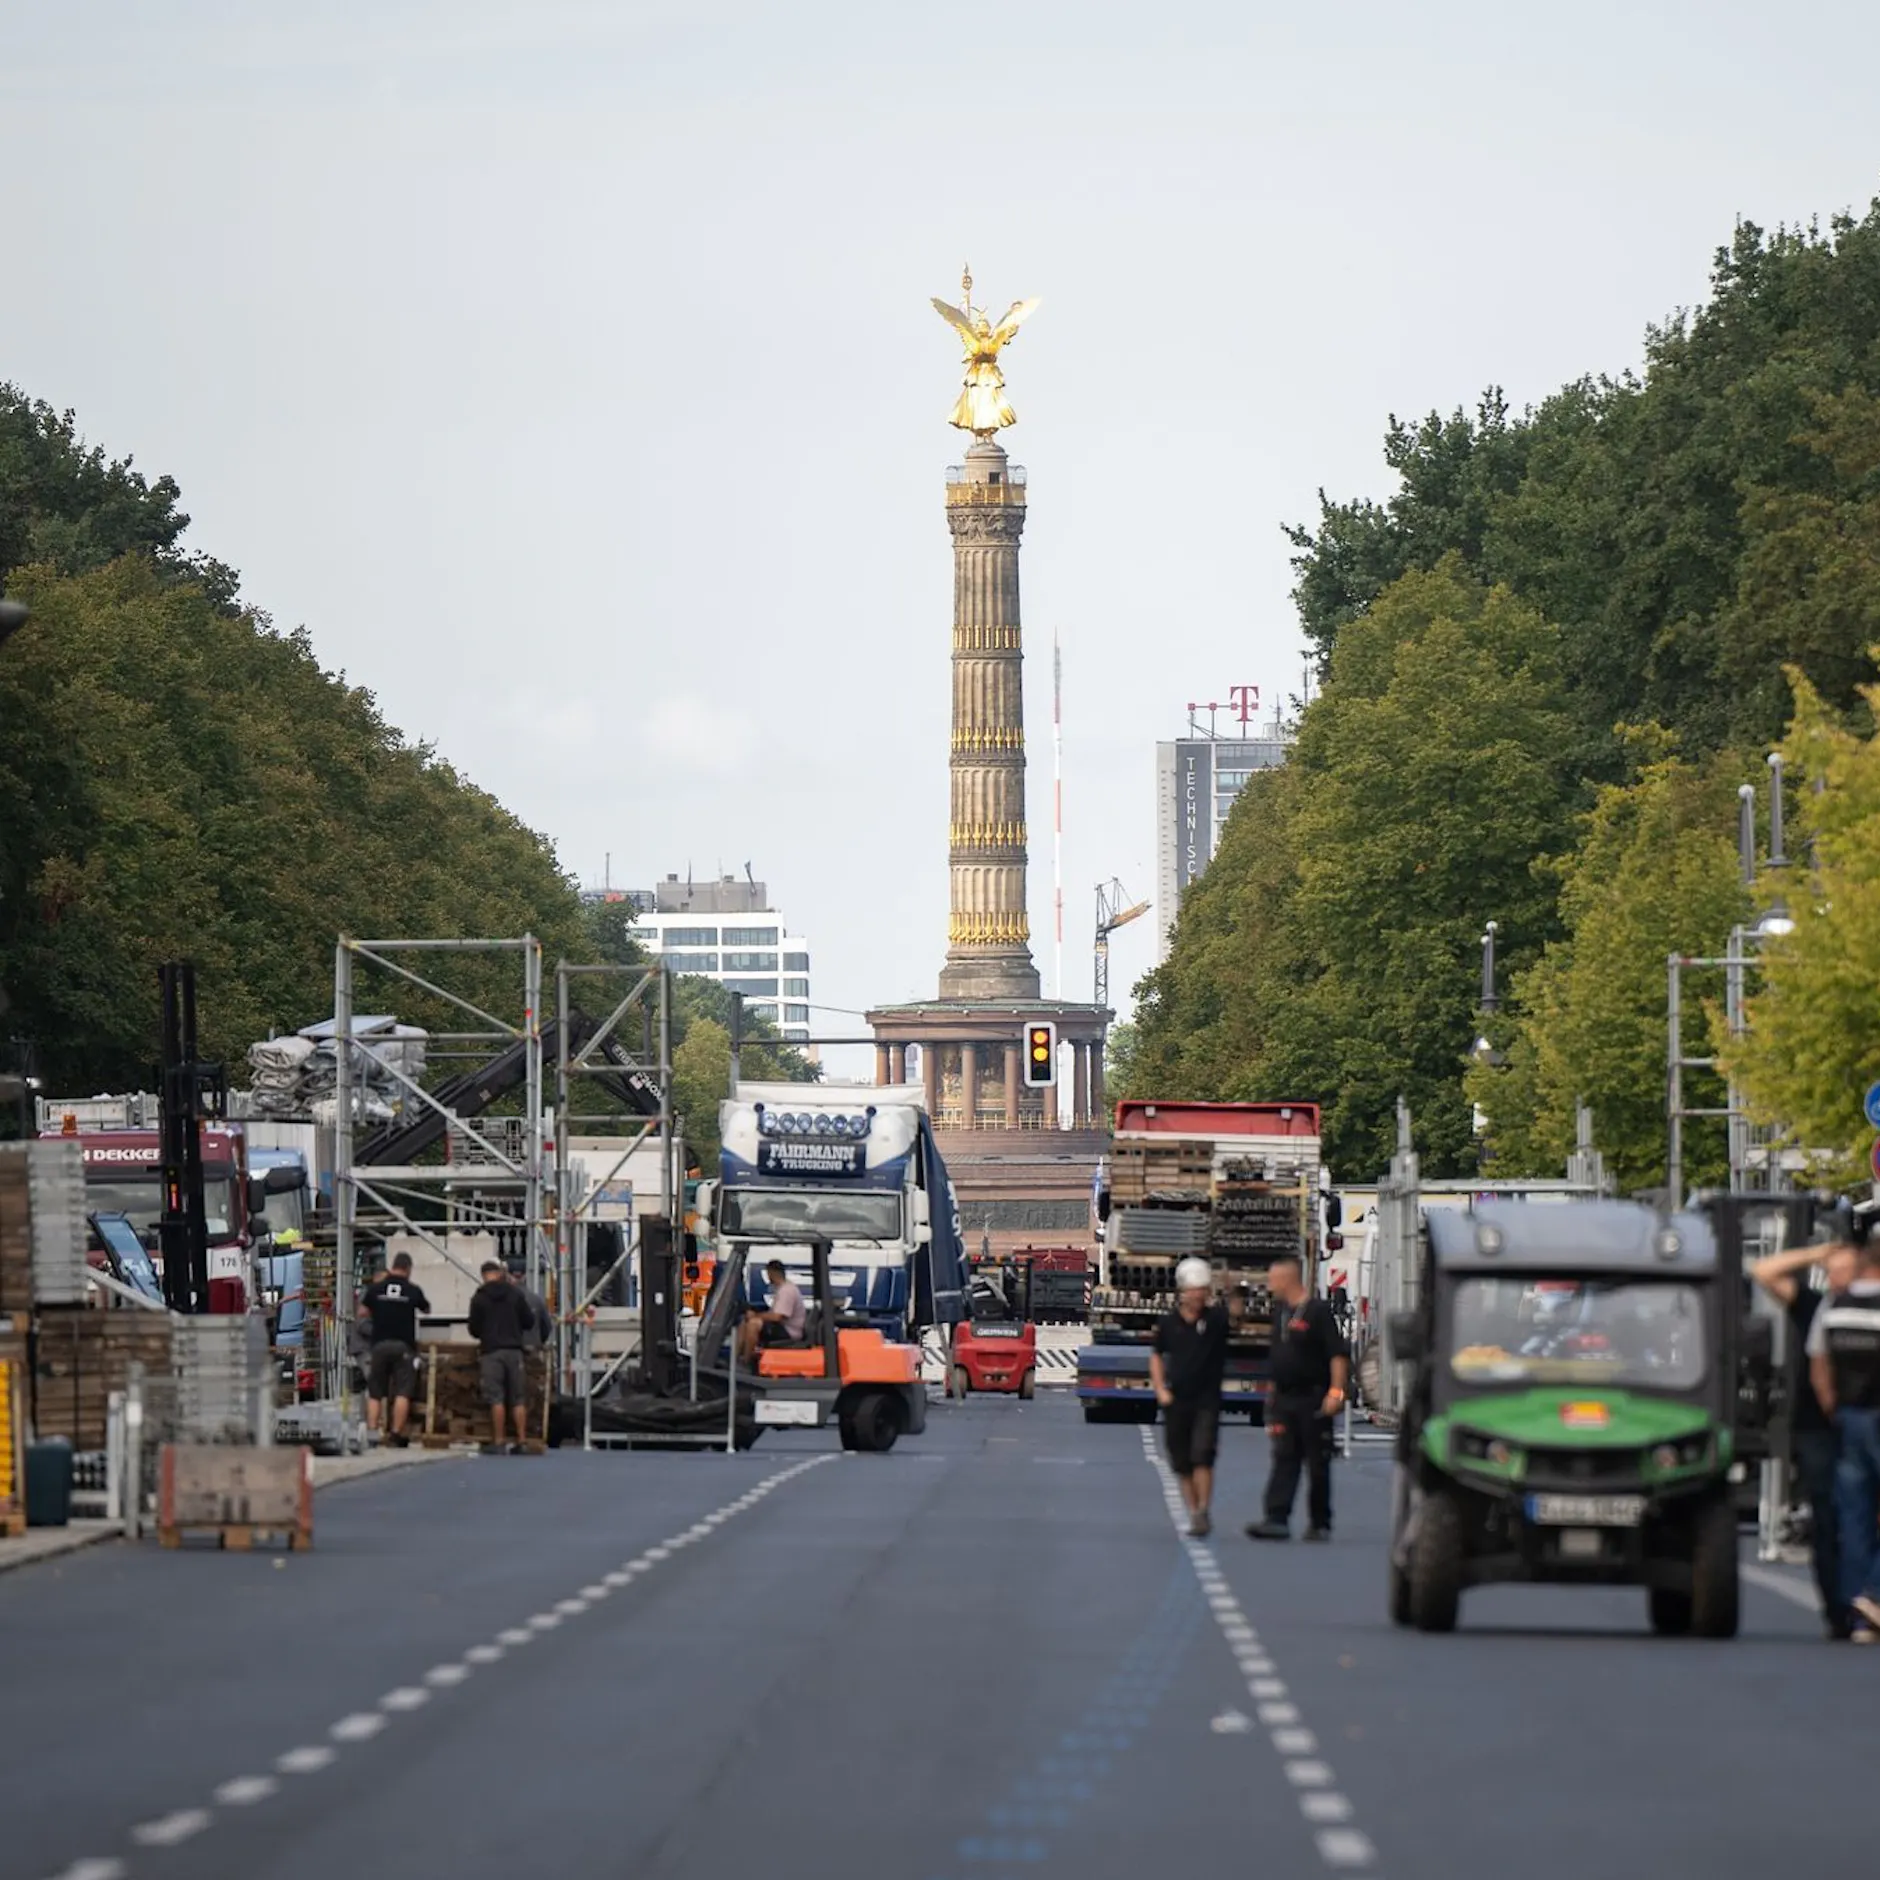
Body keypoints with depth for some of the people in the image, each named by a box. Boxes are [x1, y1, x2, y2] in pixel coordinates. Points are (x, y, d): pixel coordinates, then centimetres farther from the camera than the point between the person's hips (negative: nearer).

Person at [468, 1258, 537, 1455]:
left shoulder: (479, 1298, -2)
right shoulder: (516, 1293, 4)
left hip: (491, 1351, -2)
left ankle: (498, 1443, -7)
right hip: (514, 1349, 2)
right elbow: (529, 1321, 7)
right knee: (517, 1399, 6)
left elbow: (474, 1329, 2)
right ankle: (522, 1442, 4)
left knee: (496, 1399, -3)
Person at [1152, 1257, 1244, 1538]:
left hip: (1207, 1401, -3)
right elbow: (1156, 1356, 13)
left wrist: (1235, 1299, -49)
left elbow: (1235, 1312, -27)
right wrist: (1160, 1389, 3)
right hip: (1176, 1400, 3)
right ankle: (1194, 1514, 18)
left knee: (1202, 1456, -15)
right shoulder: (1168, 1323, 1)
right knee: (1182, 1463, 7)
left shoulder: (1214, 1317, -6)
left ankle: (1204, 1511, -8)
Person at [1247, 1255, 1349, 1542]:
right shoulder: (1280, 1311, 12)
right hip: (1284, 1398, 7)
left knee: (1318, 1464, 2)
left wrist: (1336, 1391, -22)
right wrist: (1273, 1387, 23)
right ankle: (1277, 1520, -9)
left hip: (1313, 1400, -7)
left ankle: (1320, 1524, 11)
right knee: (1284, 1459, -2)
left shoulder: (1318, 1312, -11)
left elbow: (1338, 1354, -15)